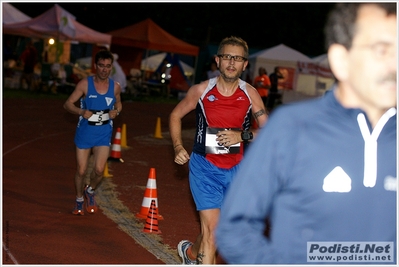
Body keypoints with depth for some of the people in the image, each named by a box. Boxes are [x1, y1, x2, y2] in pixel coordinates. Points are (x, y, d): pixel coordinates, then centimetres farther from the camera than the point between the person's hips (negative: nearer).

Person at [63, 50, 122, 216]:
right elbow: (68, 104, -7)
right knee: (81, 170, 5)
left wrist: (116, 112, -7)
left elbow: (118, 103, 16)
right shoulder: (85, 84, -10)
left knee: (99, 170, -10)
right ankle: (79, 200, 31)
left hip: (103, 134, 1)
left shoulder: (115, 87, -2)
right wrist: (81, 111, -26)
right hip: (84, 133, -1)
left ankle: (90, 191, 23)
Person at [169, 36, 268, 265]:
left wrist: (242, 136, -19)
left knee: (213, 227, 19)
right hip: (204, 167, -3)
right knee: (212, 227, -11)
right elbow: (175, 115, 6)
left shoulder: (250, 94, -5)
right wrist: (178, 147, -7)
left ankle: (191, 252, 48)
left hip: (234, 170, 3)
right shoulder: (201, 90, -9)